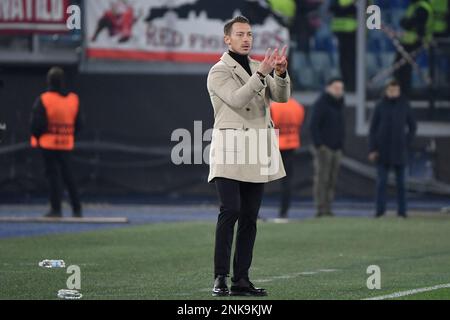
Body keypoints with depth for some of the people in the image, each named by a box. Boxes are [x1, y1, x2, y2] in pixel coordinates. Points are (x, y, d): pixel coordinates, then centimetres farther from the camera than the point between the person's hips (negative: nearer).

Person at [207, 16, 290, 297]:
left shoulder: (259, 68, 16)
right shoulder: (219, 72, -2)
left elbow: (281, 96, 1)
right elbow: (237, 99, -18)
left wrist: (281, 73, -18)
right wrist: (261, 74, -27)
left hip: (258, 152, 6)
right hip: (230, 150, -6)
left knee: (250, 217, 3)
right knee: (230, 211, -16)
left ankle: (241, 279, 4)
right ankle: (220, 277, -16)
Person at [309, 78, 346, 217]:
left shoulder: (339, 105, 18)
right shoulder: (321, 104, -6)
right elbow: (314, 126, -12)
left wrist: (341, 145, 12)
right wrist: (319, 145, -18)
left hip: (336, 148, 7)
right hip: (324, 148, -7)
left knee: (332, 181, 4)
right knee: (322, 178, -9)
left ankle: (327, 209, 5)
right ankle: (321, 209, -11)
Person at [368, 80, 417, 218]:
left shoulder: (404, 106, 1)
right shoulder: (380, 107, -1)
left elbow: (412, 127, 9)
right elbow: (373, 129, -1)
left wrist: (406, 144, -1)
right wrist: (372, 150, -8)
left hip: (399, 150, 1)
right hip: (383, 150, -1)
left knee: (400, 181, 2)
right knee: (381, 181, -6)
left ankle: (402, 210, 7)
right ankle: (380, 209, -2)